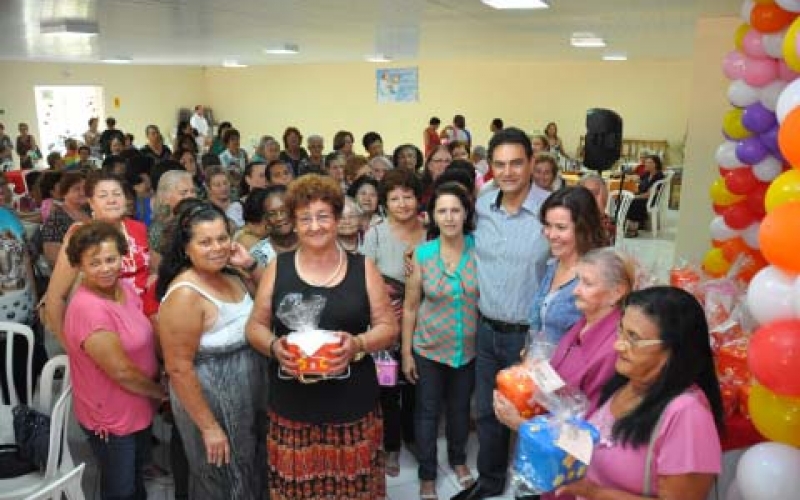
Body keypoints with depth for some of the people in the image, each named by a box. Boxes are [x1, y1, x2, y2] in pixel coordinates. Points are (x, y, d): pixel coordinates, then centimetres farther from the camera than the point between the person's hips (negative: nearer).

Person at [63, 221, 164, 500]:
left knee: (136, 477, 29)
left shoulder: (125, 288, -4)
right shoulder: (87, 308, -30)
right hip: (111, 417, -7)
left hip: (138, 408, 8)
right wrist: (162, 392, -11)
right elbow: (122, 372, -27)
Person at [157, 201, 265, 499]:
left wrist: (252, 266, -7)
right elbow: (179, 369, -24)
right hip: (210, 400, -8)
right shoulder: (185, 295, -25)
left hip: (247, 397, 8)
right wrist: (209, 426, -20)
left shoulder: (231, 275, -2)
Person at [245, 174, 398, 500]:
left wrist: (358, 344, -17)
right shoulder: (278, 268, 4)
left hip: (353, 407, 0)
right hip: (293, 408, 1)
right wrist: (273, 346, -13)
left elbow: (388, 327, 3)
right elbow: (255, 325, 8)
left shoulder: (362, 268, 2)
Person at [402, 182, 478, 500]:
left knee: (460, 407, 20)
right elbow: (410, 307, -5)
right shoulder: (422, 254, -12)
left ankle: (458, 459, 45)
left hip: (469, 348, 1)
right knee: (427, 412, 12)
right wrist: (406, 352, -4)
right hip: (429, 349, -1)